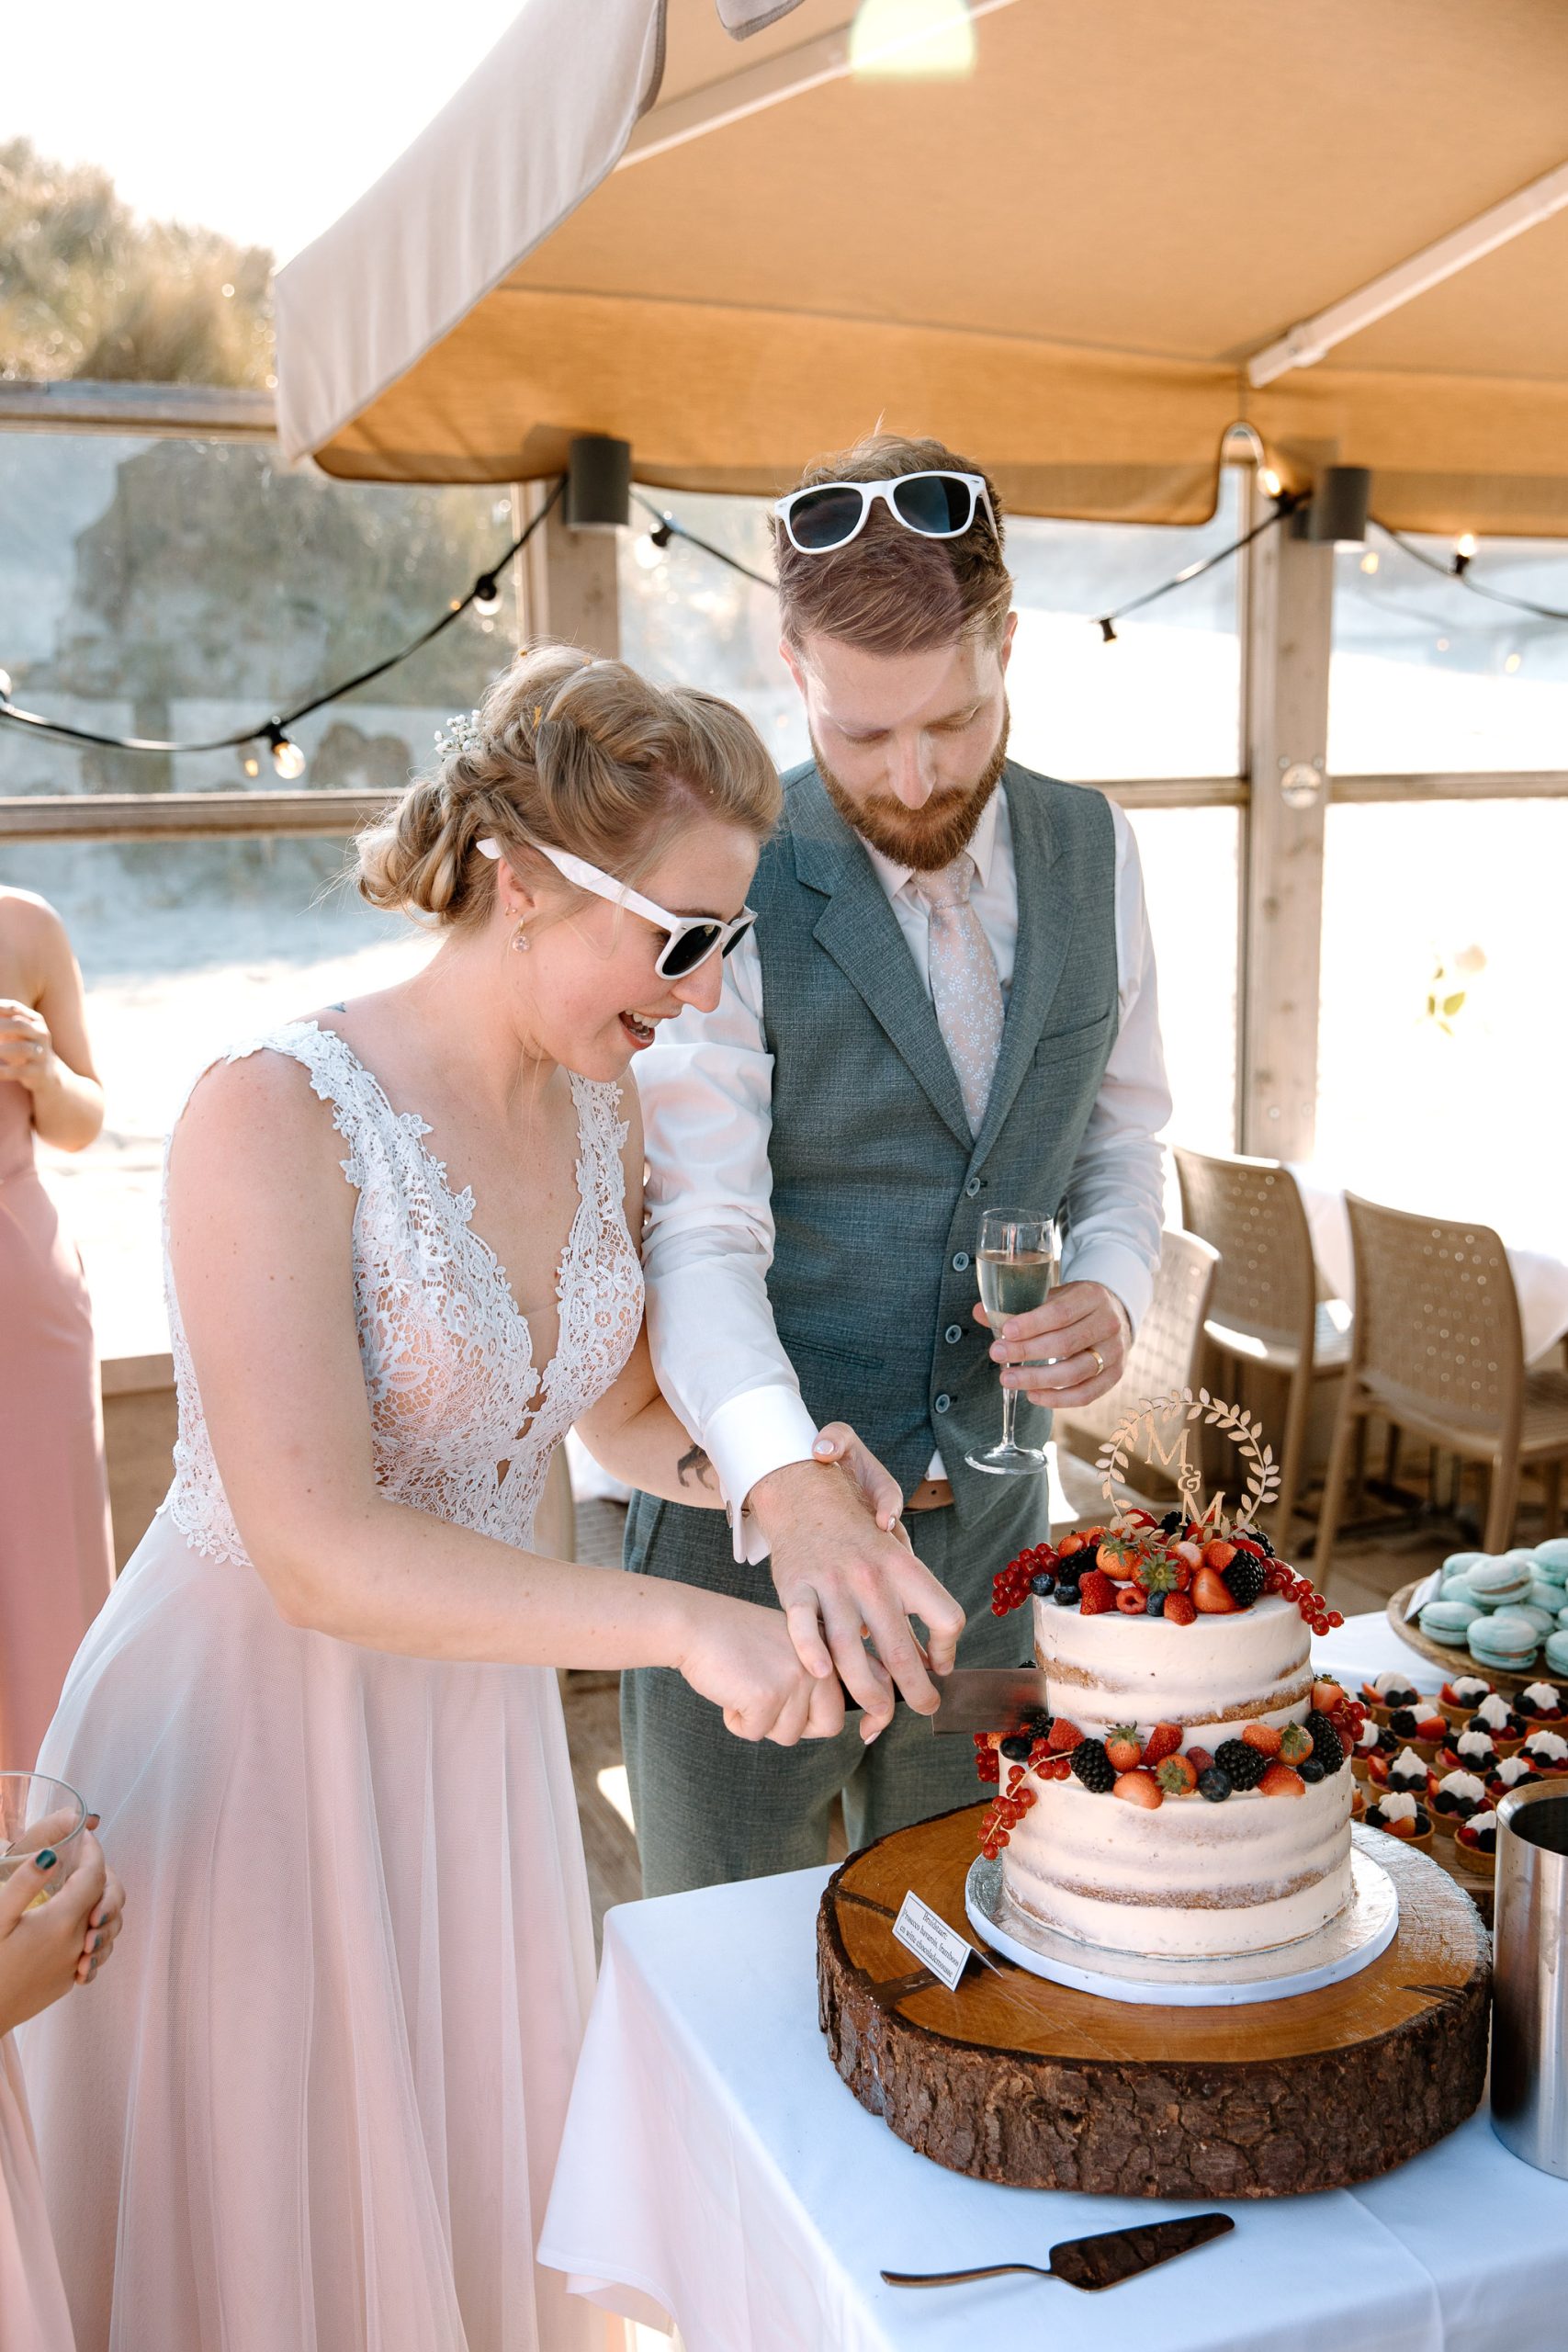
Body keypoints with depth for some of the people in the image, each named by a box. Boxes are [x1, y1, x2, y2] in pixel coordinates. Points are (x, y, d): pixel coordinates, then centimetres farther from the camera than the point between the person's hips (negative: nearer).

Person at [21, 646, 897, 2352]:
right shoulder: (276, 1112, -23)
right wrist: (684, 1622, -32)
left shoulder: (600, 1108, -1)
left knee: (476, 2199, 22)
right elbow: (322, 1556, -28)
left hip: (474, 1726, 6)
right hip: (256, 1734, -6)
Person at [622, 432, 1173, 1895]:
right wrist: (791, 1496, -41)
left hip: (987, 1525, 5)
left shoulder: (1092, 851, 0)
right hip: (755, 1527, -4)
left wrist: (1111, 1291, -12)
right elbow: (700, 1234, -23)